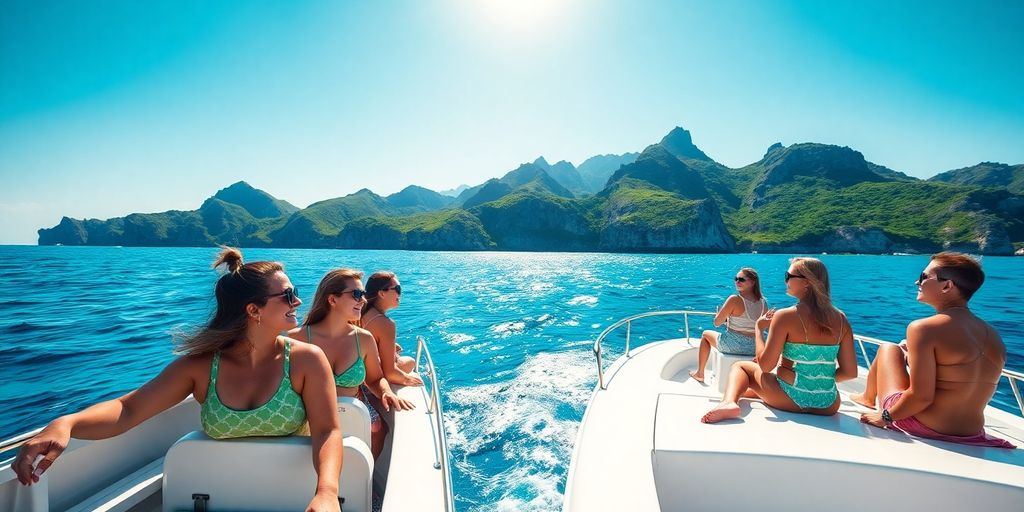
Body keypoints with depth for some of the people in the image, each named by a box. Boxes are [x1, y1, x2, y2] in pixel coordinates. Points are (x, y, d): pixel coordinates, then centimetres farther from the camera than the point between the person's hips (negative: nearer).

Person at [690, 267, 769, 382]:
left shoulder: (734, 300, -20)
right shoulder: (763, 302, -3)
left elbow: (717, 323, -14)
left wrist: (726, 317, 6)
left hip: (733, 346, -5)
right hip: (755, 349, 5)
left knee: (706, 335, 24)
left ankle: (699, 373, 31)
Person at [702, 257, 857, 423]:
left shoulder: (785, 316, -15)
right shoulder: (841, 319, 0)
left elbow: (765, 366, -13)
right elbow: (849, 372, 1)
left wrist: (759, 328, -2)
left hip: (790, 400, -6)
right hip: (827, 407, 7)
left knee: (740, 366, 13)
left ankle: (729, 402, -13)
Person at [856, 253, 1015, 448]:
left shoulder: (923, 328, -20)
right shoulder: (993, 336, 2)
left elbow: (921, 397, -22)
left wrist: (886, 416, -7)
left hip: (919, 428, -6)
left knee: (888, 349, 16)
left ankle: (867, 398, 37)